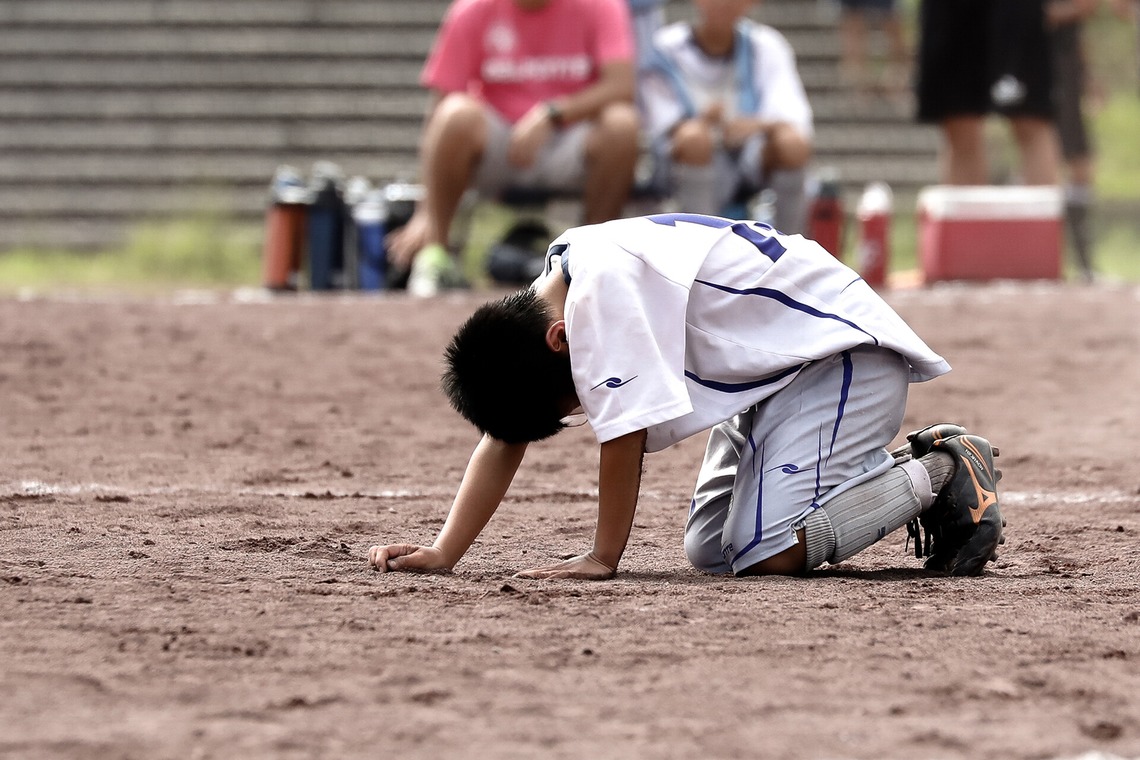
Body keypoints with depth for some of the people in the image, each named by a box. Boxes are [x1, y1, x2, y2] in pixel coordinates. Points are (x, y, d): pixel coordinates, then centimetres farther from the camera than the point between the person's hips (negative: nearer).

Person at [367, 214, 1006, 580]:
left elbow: (625, 431, -27)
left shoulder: (604, 286, -27)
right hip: (774, 375, 10)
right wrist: (442, 554, -4)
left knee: (765, 553, -23)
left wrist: (603, 559, -22)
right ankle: (905, 467, 15)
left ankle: (940, 474, -6)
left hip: (849, 352, -10)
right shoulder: (534, 309, 1)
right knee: (710, 548, 8)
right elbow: (505, 437, 4)